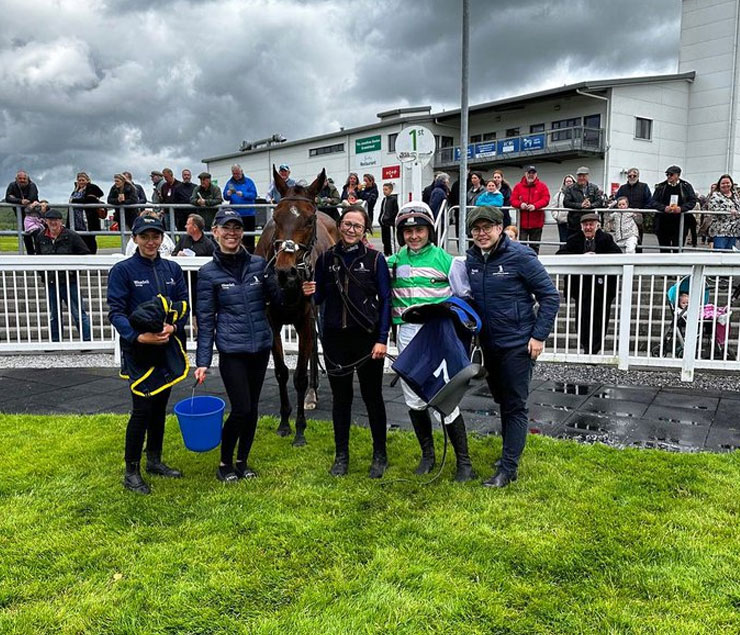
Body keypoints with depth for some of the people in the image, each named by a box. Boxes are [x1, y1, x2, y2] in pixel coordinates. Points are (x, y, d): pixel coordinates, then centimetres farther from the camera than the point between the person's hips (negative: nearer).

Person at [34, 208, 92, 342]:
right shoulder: (40, 237, 8)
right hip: (50, 282, 5)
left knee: (78, 313, -3)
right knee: (53, 315, 13)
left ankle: (87, 340, 3)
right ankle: (55, 342, 23)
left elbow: (85, 254, -2)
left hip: (69, 281, -5)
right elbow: (37, 255, 22)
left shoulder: (71, 236, -6)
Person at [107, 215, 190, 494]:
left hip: (168, 348, 5)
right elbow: (116, 312, -11)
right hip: (138, 350, -5)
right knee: (142, 409, -5)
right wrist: (139, 336, -26)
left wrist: (173, 327, -17)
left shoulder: (172, 269, 6)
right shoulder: (123, 270, -7)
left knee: (160, 405, 15)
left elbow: (184, 305, 3)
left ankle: (155, 460, 30)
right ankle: (131, 471, 10)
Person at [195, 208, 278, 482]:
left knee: (252, 408, 12)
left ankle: (242, 461, 30)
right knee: (241, 409, -4)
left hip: (261, 347, 4)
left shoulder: (258, 264, 2)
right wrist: (203, 361, -7)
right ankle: (225, 463, 19)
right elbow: (205, 319, -4)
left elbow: (277, 297, 6)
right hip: (232, 350, -3)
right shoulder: (209, 272, -5)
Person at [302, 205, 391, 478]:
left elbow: (385, 301, -5)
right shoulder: (326, 258, 4)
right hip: (335, 337, 3)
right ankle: (341, 455, 27)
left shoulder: (375, 259, -4)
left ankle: (380, 455, 25)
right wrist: (310, 292, -12)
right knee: (340, 396, 13)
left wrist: (382, 339, -11)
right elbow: (320, 297, 11)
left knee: (372, 396, 8)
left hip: (367, 336, -2)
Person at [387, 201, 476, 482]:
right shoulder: (394, 262, 8)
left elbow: (465, 297, 3)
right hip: (407, 336, 4)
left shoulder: (446, 260, -3)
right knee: (414, 400, 11)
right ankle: (428, 454, 29)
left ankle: (464, 461, 11)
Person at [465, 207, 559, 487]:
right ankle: (511, 450, 37)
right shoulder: (471, 259, 3)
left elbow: (550, 296, -11)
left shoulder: (520, 256, -14)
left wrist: (539, 336, -14)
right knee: (502, 400, 19)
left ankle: (508, 467, 7)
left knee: (515, 406, 0)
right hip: (489, 344, 6)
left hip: (518, 345, -6)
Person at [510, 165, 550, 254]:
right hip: (522, 222, 0)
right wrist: (520, 204, -19)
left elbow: (546, 199, -5)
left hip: (536, 223, 0)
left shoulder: (542, 186, 5)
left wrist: (535, 206, -21)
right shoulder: (518, 186, 7)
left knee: (535, 246, 10)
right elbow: (513, 200, 2)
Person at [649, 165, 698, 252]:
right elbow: (653, 202, 1)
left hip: (680, 224, -1)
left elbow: (693, 201, 0)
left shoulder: (686, 186, 7)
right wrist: (664, 208, -18)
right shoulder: (660, 187, 10)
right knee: (664, 250, 6)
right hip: (663, 224, 2)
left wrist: (681, 208, -18)